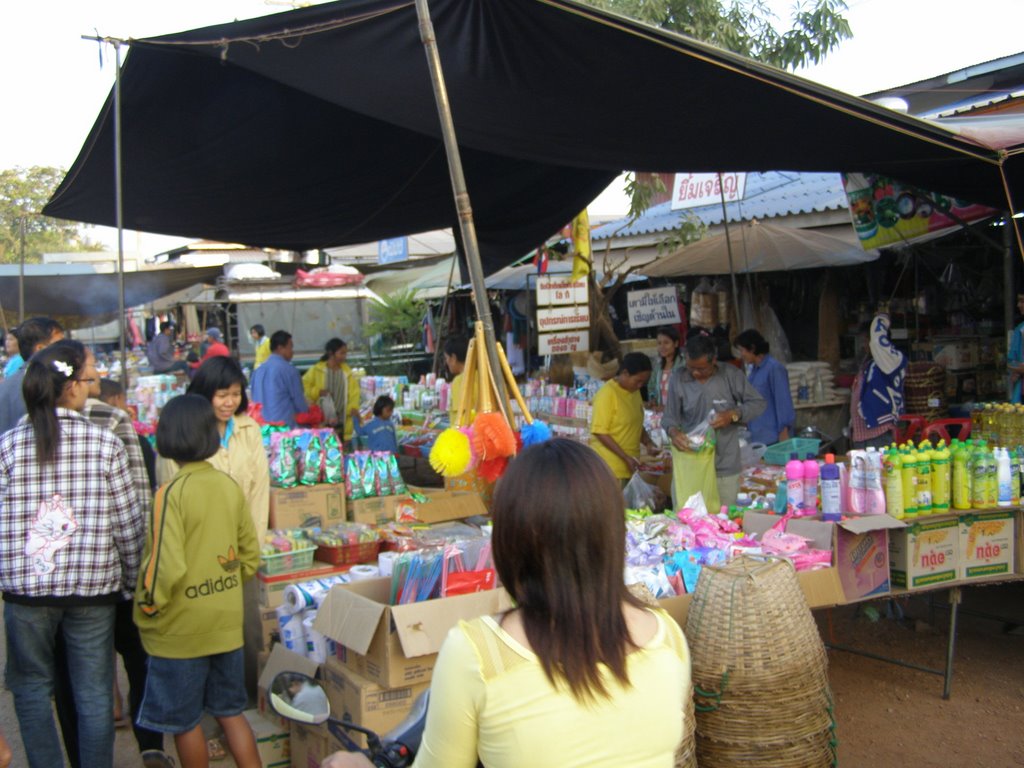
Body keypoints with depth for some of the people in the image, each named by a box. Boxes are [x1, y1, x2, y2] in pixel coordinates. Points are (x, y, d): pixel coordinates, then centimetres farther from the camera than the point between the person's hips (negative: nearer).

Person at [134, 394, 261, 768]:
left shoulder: (172, 493, -18)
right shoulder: (230, 486, -1)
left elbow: (167, 567, -22)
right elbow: (250, 555, 6)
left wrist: (147, 608, -6)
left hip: (181, 629, -5)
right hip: (227, 623, 5)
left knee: (184, 722, 12)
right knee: (231, 712, 17)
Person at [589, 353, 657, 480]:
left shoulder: (635, 392, 10)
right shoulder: (607, 393, -14)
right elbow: (600, 432, -15)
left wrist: (649, 443, 3)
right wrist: (626, 458, -17)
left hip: (630, 465, 7)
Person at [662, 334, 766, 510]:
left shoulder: (731, 375, -3)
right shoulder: (678, 379, 0)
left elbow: (758, 403, 2)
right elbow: (669, 416, 5)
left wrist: (733, 414, -15)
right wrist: (673, 432, -18)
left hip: (725, 467, 0)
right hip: (689, 465, 1)